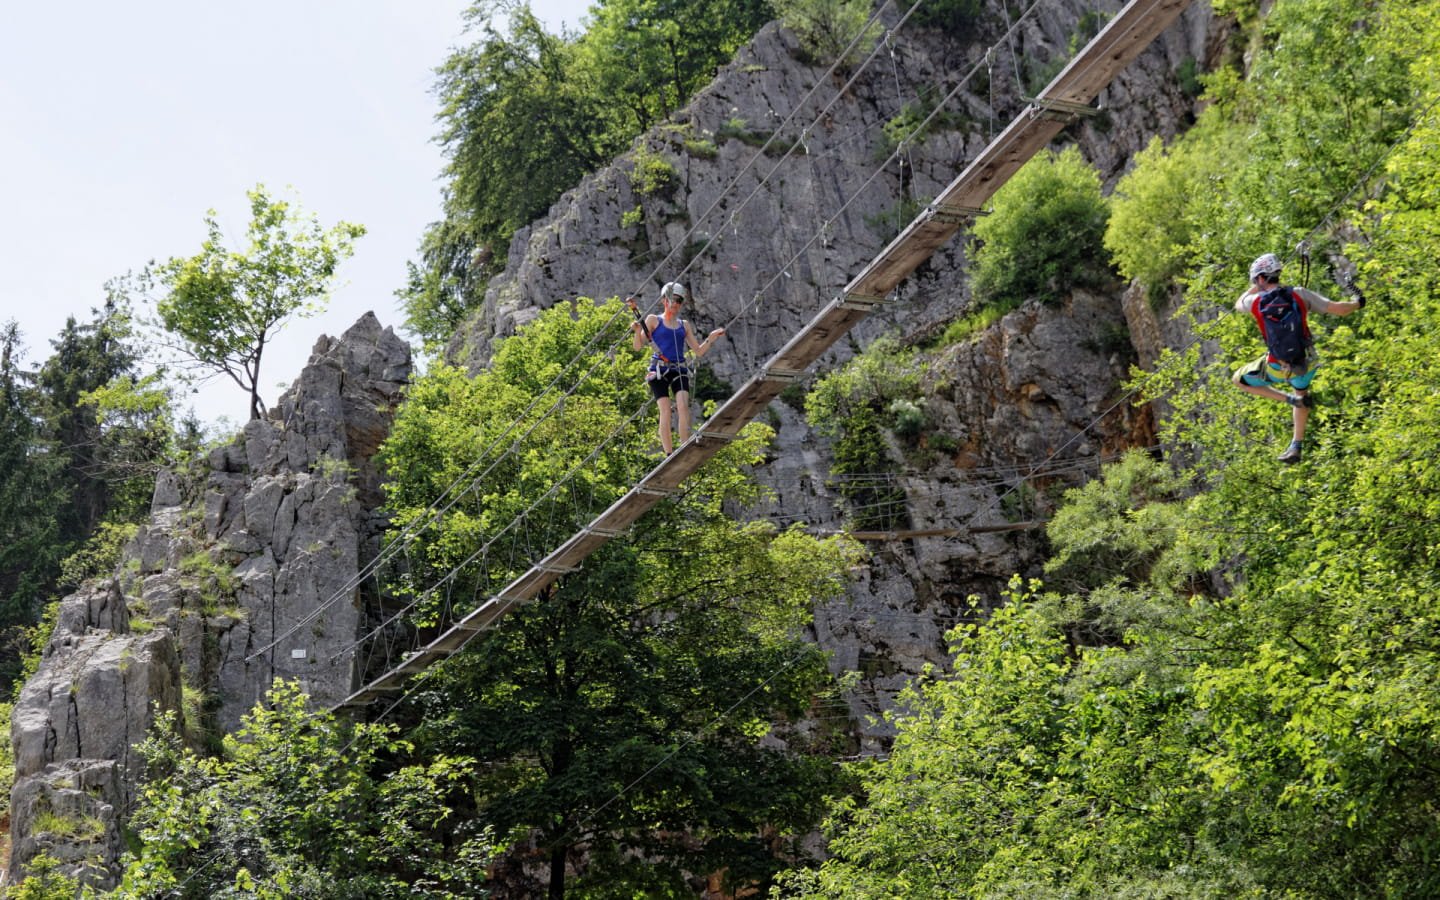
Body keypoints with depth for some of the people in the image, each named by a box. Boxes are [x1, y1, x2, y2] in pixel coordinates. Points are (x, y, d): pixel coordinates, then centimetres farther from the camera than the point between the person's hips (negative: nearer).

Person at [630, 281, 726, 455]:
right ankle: (669, 455, -12)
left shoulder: (684, 325, 18)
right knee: (665, 411, -12)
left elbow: (698, 351, 18)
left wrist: (711, 338, 4)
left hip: (679, 370, 3)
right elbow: (638, 346, 5)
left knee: (683, 406, -19)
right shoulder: (653, 320, 8)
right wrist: (637, 331, -14)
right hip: (659, 369, -2)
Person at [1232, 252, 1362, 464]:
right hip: (1307, 364, 3)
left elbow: (1238, 305, 16)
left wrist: (1255, 287, 29)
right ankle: (1296, 448, 39)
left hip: (1278, 369, -3)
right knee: (1301, 390, 36)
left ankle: (1289, 399, 9)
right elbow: (1338, 309, -8)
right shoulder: (1300, 294, -9)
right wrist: (1357, 304, 13)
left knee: (1239, 380, 22)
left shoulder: (1256, 302, -10)